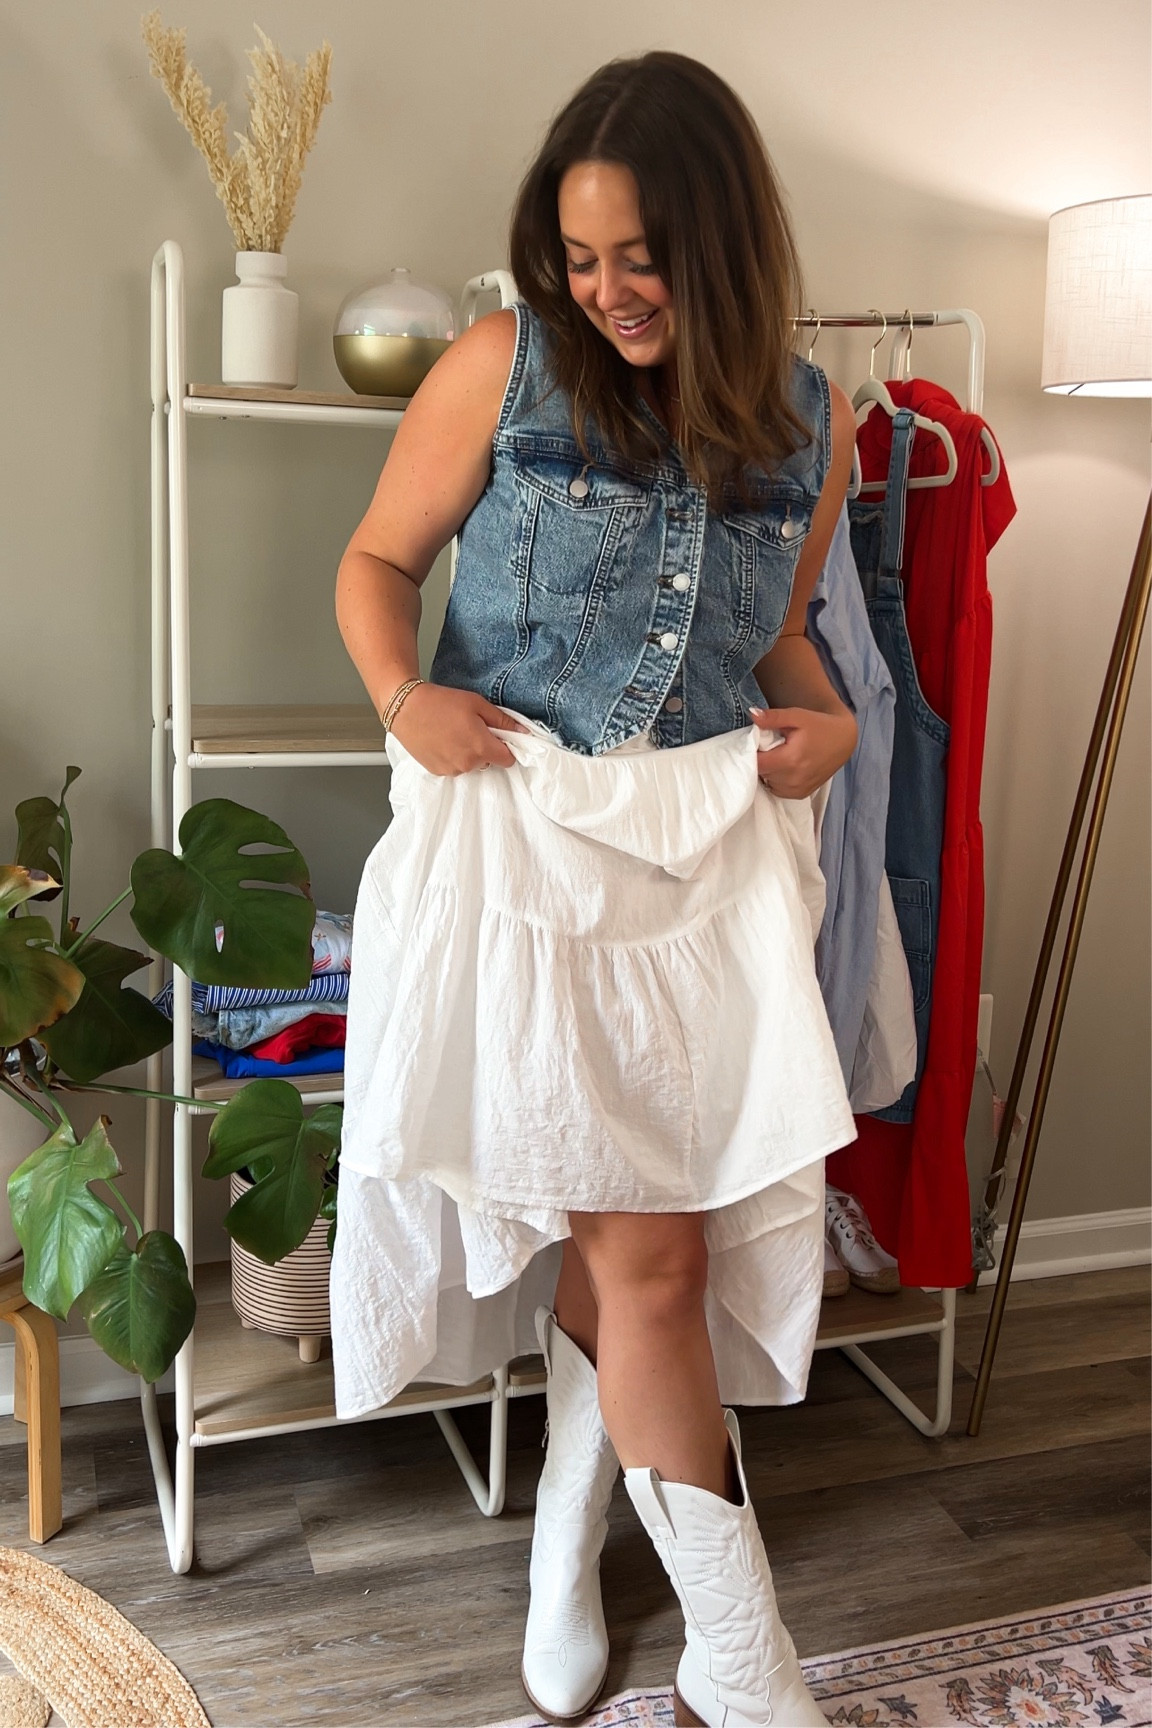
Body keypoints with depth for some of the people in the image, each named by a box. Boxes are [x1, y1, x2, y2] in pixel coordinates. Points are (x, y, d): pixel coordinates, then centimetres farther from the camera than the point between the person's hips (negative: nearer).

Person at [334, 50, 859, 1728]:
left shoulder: (809, 424, 7)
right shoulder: (506, 367, -3)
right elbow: (378, 558, 5)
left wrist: (828, 719, -1)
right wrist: (399, 693, -14)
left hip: (714, 859, 3)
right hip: (524, 840, -3)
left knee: (625, 1235, 8)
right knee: (647, 1247, -2)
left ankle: (568, 1550, 34)